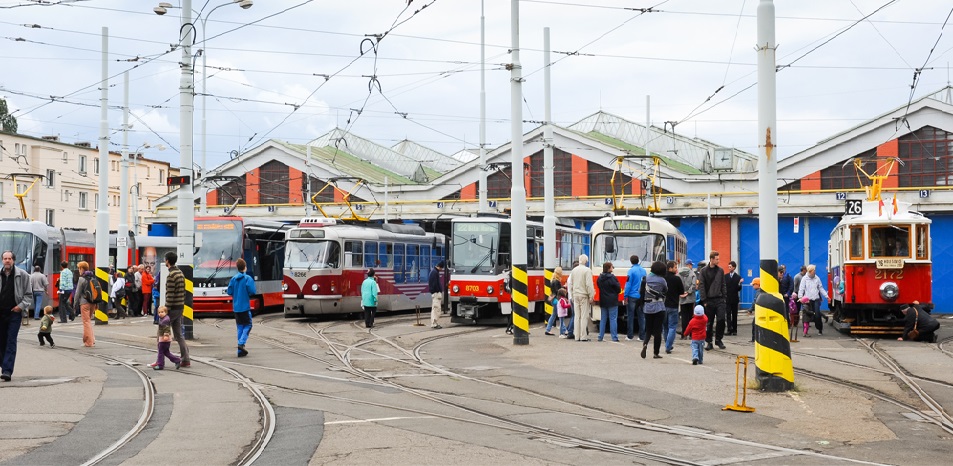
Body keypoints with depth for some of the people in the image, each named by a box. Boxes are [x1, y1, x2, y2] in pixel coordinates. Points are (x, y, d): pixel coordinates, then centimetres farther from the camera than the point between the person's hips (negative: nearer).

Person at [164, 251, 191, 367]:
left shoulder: (171, 276, -17)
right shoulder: (180, 273, 13)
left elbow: (170, 294, -21)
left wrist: (167, 309, -18)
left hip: (173, 308, -9)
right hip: (180, 307, 9)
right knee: (178, 334, 12)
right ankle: (185, 359, 9)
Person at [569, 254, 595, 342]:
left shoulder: (574, 270, 10)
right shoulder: (587, 270, -10)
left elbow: (571, 284, 12)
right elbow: (589, 284, -15)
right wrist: (591, 296, -11)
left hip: (575, 295, 6)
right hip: (584, 295, -6)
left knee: (577, 316, 8)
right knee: (584, 316, -4)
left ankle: (577, 336, 9)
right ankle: (583, 336, -5)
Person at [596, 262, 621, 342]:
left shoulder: (599, 278, 3)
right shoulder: (612, 278, -15)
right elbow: (618, 289, -9)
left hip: (603, 301, 6)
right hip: (612, 301, -6)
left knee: (603, 319, 12)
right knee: (613, 319, -2)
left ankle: (600, 336, 11)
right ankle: (614, 337, -3)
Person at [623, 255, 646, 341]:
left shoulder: (631, 271, -9)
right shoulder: (643, 271, 8)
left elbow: (628, 284, -12)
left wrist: (625, 296, -8)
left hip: (632, 296, -5)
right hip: (641, 297, 5)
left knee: (630, 316, 1)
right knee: (641, 316, 7)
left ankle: (630, 336, 0)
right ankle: (642, 336, 6)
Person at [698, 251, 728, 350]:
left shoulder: (720, 270, 9)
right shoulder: (704, 271, 0)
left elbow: (723, 285, 13)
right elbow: (701, 286, -2)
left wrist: (724, 296, 4)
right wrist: (704, 300, -8)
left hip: (720, 300, 2)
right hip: (709, 300, -2)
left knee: (721, 320, -7)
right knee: (709, 322, 3)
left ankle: (718, 339, 8)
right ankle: (709, 342, 12)